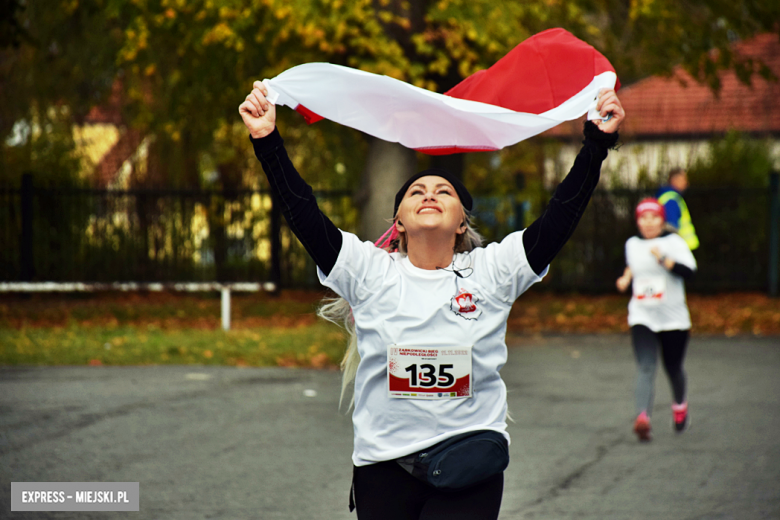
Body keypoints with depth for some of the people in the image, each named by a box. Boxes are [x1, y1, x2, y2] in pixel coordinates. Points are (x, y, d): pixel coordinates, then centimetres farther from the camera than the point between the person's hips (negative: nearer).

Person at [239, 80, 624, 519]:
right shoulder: (369, 271, 4)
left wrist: (598, 141, -8)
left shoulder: (492, 270, 5)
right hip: (383, 465, 1)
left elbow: (561, 216, -2)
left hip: (469, 467, -1)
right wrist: (267, 140, -12)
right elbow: (304, 215, -4)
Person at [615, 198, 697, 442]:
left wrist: (663, 259, -30)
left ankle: (680, 404, 43)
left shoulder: (674, 242, -5)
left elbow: (688, 270, -20)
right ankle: (643, 417, -33)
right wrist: (626, 277, 9)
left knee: (673, 368, 11)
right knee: (646, 367, -17)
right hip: (642, 317, 2)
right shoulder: (632, 244, 8)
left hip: (674, 318, -2)